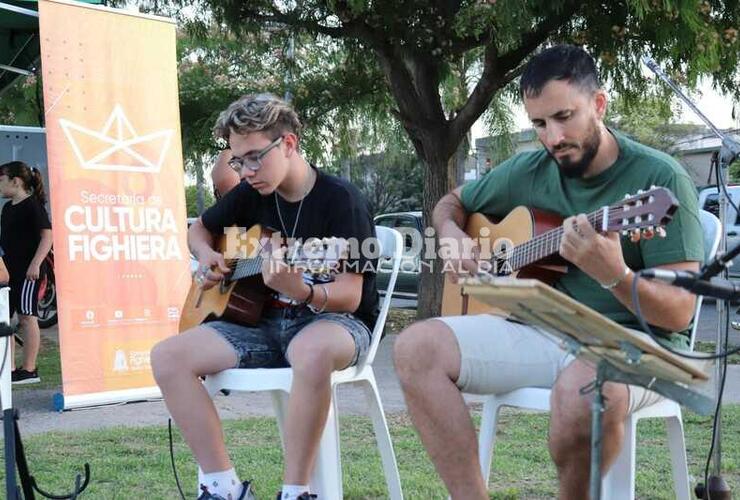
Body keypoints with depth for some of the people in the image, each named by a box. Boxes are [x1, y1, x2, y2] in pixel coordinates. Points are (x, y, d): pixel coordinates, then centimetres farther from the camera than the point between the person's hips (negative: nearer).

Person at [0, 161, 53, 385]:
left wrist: (35, 264, -24)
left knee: (26, 316, -6)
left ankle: (29, 370, -1)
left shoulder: (32, 205, -10)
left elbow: (47, 235, -17)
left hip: (27, 270, -9)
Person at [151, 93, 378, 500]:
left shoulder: (340, 199, -13)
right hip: (264, 321, 6)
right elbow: (199, 229, 25)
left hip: (332, 321, -6)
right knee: (167, 357, -16)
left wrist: (300, 290, -39)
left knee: (313, 352, -44)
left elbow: (349, 297, -18)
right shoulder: (251, 195, 5)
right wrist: (207, 256, 1)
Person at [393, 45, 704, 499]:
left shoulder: (660, 178, -9)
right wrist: (451, 235, 1)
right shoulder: (528, 171, 7)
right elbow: (451, 203, 25)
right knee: (417, 348, -17)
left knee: (587, 386, -40)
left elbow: (679, 313, -14)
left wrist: (614, 275, -34)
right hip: (538, 329, 5)